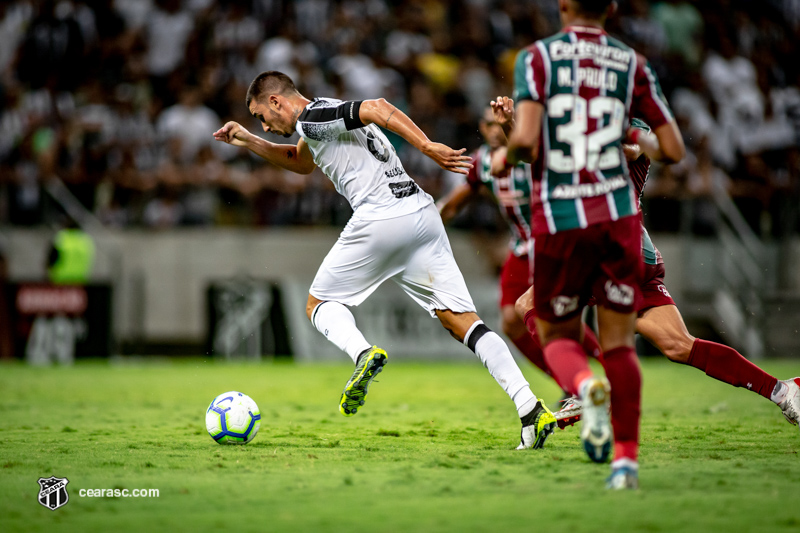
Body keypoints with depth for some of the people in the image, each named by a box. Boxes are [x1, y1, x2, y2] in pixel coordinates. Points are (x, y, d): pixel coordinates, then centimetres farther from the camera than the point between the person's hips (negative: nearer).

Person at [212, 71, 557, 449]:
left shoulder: (311, 117, 0)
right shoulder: (325, 116, 28)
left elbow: (378, 108, -14)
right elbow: (302, 163, 47)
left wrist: (427, 146, -20)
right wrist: (250, 143, 41)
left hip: (380, 219, -8)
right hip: (423, 215, 8)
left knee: (319, 304, 12)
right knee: (461, 320, 1)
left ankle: (362, 353, -19)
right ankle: (530, 408, -13)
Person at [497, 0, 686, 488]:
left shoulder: (538, 57, -3)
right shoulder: (631, 64, 4)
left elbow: (526, 140, -16)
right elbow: (673, 151, 3)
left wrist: (506, 158, 6)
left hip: (560, 223, -1)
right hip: (619, 214, 1)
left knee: (557, 336, 15)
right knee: (619, 342, 10)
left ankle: (586, 386, -19)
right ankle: (628, 458, 1)